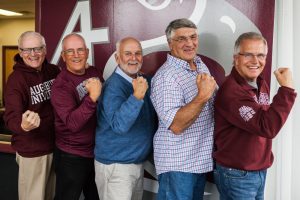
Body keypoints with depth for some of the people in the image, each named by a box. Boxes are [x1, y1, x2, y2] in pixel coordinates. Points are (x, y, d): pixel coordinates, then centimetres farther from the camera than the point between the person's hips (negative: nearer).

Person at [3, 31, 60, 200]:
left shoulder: (54, 71, -2)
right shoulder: (16, 79, -16)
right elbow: (11, 118, -27)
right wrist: (23, 126, -48)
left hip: (57, 145, 5)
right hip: (32, 150, -5)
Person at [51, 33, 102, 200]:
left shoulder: (94, 72, 0)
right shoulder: (61, 85, -19)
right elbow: (72, 123, -32)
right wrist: (92, 97, -41)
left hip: (96, 150, 6)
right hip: (72, 156, -6)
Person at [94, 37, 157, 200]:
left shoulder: (144, 81, 4)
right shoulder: (114, 86, -19)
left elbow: (151, 118, 18)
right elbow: (119, 125, -32)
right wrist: (137, 96, -43)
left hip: (138, 162, 8)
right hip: (115, 165, -7)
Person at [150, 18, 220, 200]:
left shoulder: (201, 66, 6)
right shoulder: (165, 76, -20)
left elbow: (213, 102, 20)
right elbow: (176, 125, -27)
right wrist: (202, 96, -34)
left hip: (201, 159, 8)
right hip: (177, 163, -8)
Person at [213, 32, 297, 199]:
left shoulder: (261, 85, 6)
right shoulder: (231, 91, -23)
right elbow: (267, 128, -28)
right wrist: (286, 88, -27)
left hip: (260, 171, 8)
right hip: (236, 175, -8)